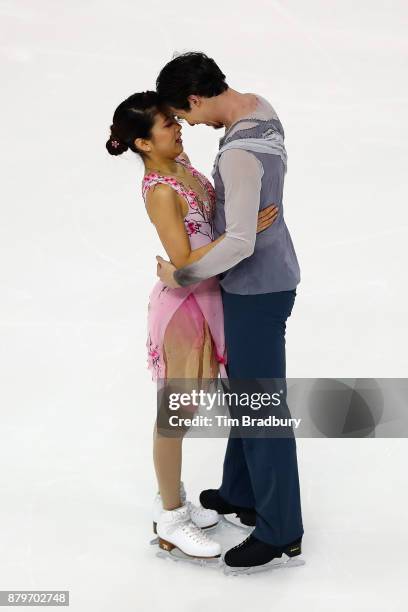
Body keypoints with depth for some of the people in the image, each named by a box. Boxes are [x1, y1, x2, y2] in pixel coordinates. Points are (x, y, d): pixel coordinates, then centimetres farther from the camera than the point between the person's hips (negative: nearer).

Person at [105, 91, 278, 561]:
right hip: (183, 304, -9)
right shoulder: (160, 191, -24)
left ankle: (170, 499, 36)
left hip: (203, 297, 9)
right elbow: (184, 261, -27)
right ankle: (171, 520, 20)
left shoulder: (180, 161, 3)